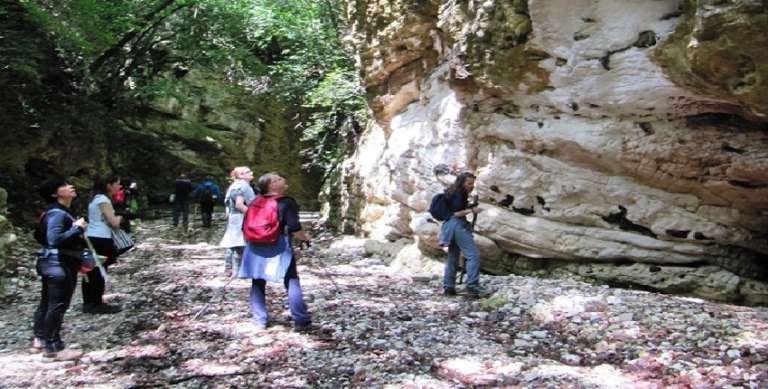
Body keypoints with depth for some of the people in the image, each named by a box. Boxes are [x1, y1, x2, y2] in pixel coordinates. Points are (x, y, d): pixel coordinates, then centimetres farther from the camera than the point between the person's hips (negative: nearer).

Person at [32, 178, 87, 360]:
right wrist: (78, 228, -24)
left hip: (54, 263, 11)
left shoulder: (61, 212, 14)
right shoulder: (57, 214, -20)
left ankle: (40, 338, 34)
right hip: (59, 265, -11)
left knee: (47, 302, 20)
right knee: (58, 305, -5)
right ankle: (53, 347, 1)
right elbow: (55, 239, -33)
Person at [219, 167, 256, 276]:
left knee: (233, 245, 14)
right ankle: (237, 271, -7)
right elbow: (239, 204, -23)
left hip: (235, 219, 11)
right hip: (240, 219, -11)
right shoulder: (241, 186, -15)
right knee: (239, 245, -9)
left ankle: (229, 268, 20)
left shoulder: (237, 185, 18)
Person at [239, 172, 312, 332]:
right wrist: (305, 238, 5)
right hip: (279, 248, -5)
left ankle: (260, 320, 12)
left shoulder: (256, 202, 12)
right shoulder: (287, 202, -6)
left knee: (258, 283, 13)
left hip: (256, 248, 5)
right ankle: (301, 321, -2)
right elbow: (294, 229, -12)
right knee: (292, 283, 0)